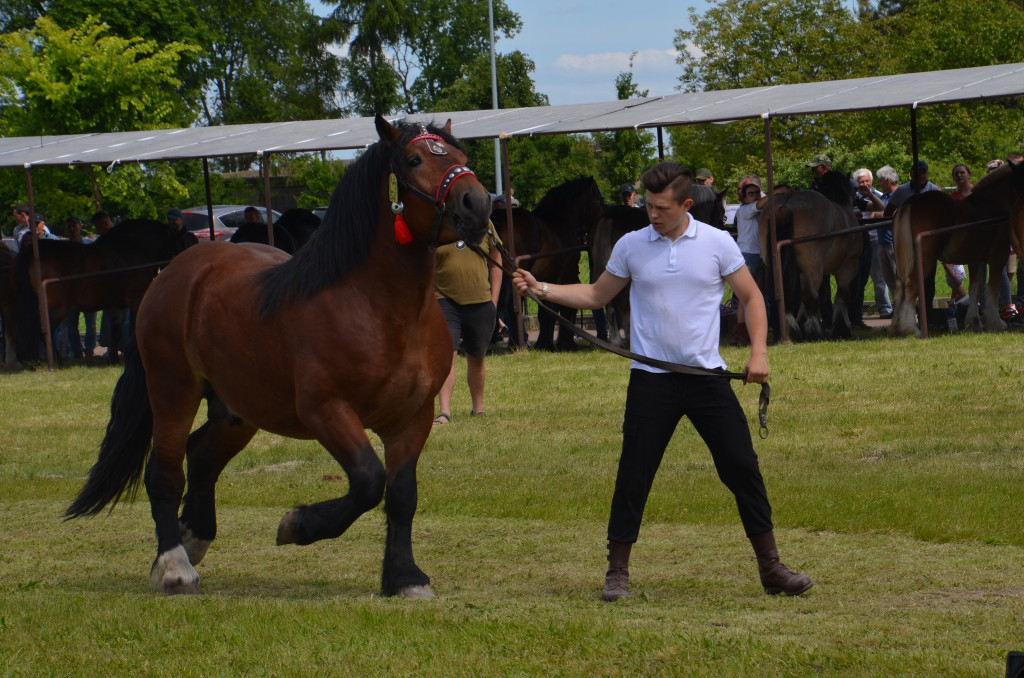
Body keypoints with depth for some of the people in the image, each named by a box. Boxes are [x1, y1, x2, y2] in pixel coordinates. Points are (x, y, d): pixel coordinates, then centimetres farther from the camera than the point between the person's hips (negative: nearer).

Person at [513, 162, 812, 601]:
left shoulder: (717, 243, 0)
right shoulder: (631, 245, 3)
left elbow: (751, 297, 8)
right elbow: (597, 295, 14)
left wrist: (759, 352, -4)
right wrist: (542, 290, 3)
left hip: (707, 374, 0)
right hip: (651, 379, 0)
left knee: (743, 467, -2)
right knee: (633, 477, -3)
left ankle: (771, 568, 7)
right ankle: (617, 571, 8)